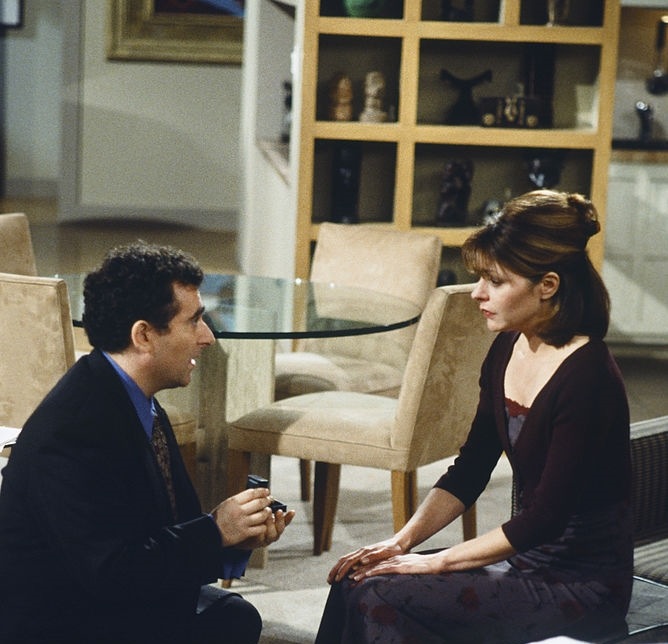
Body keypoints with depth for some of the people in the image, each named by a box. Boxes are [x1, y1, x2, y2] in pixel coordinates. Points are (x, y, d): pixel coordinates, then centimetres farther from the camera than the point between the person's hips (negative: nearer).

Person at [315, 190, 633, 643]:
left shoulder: (587, 377, -22)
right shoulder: (508, 350, 4)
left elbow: (547, 517, -21)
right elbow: (469, 472, 9)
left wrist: (438, 562, -16)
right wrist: (402, 540, -3)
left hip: (581, 586, -8)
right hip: (524, 556, 8)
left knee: (382, 598, -20)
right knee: (356, 580, -9)